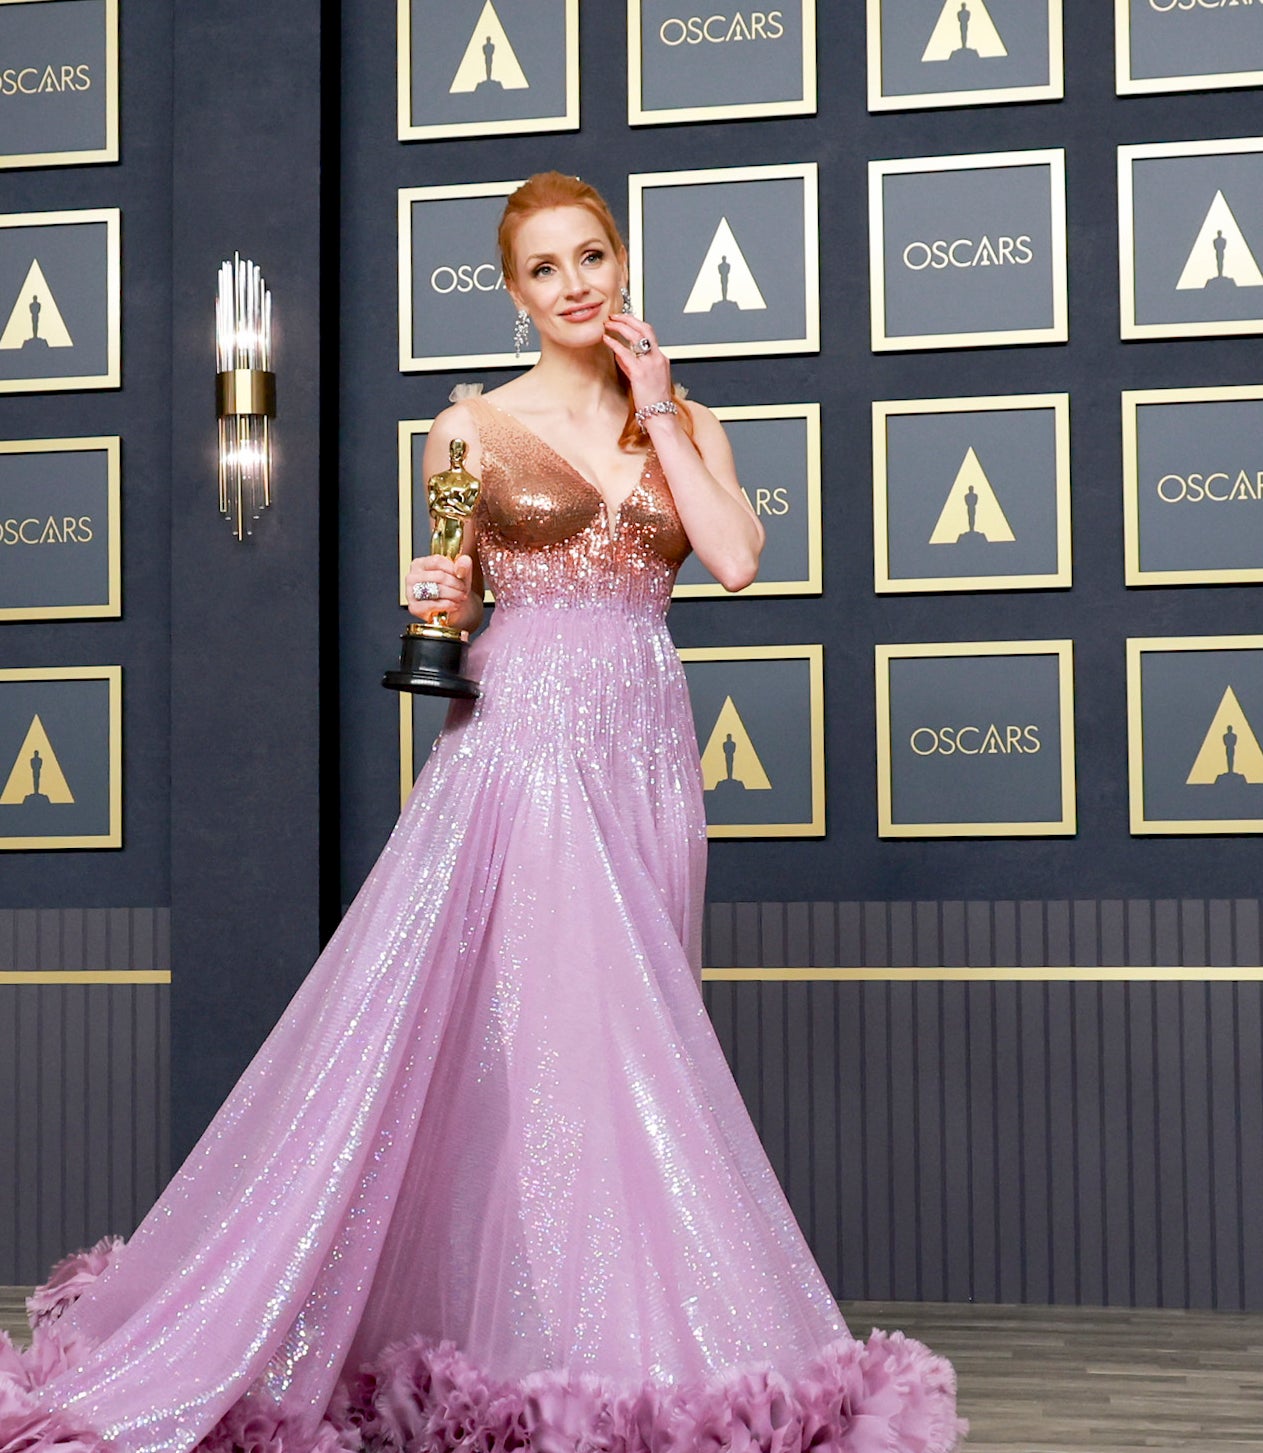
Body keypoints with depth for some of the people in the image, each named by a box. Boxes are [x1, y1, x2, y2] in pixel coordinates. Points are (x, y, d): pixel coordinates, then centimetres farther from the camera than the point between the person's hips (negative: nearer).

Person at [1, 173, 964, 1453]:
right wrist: (433, 604, -12)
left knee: (623, 1032, 4)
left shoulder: (684, 423, 12)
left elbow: (737, 558, -5)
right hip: (517, 737, -3)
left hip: (645, 751, 3)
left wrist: (656, 409, -2)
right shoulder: (473, 429, 5)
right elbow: (447, 606, 10)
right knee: (520, 1029, -10)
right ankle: (532, 1345, -1)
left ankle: (626, 1336, 12)